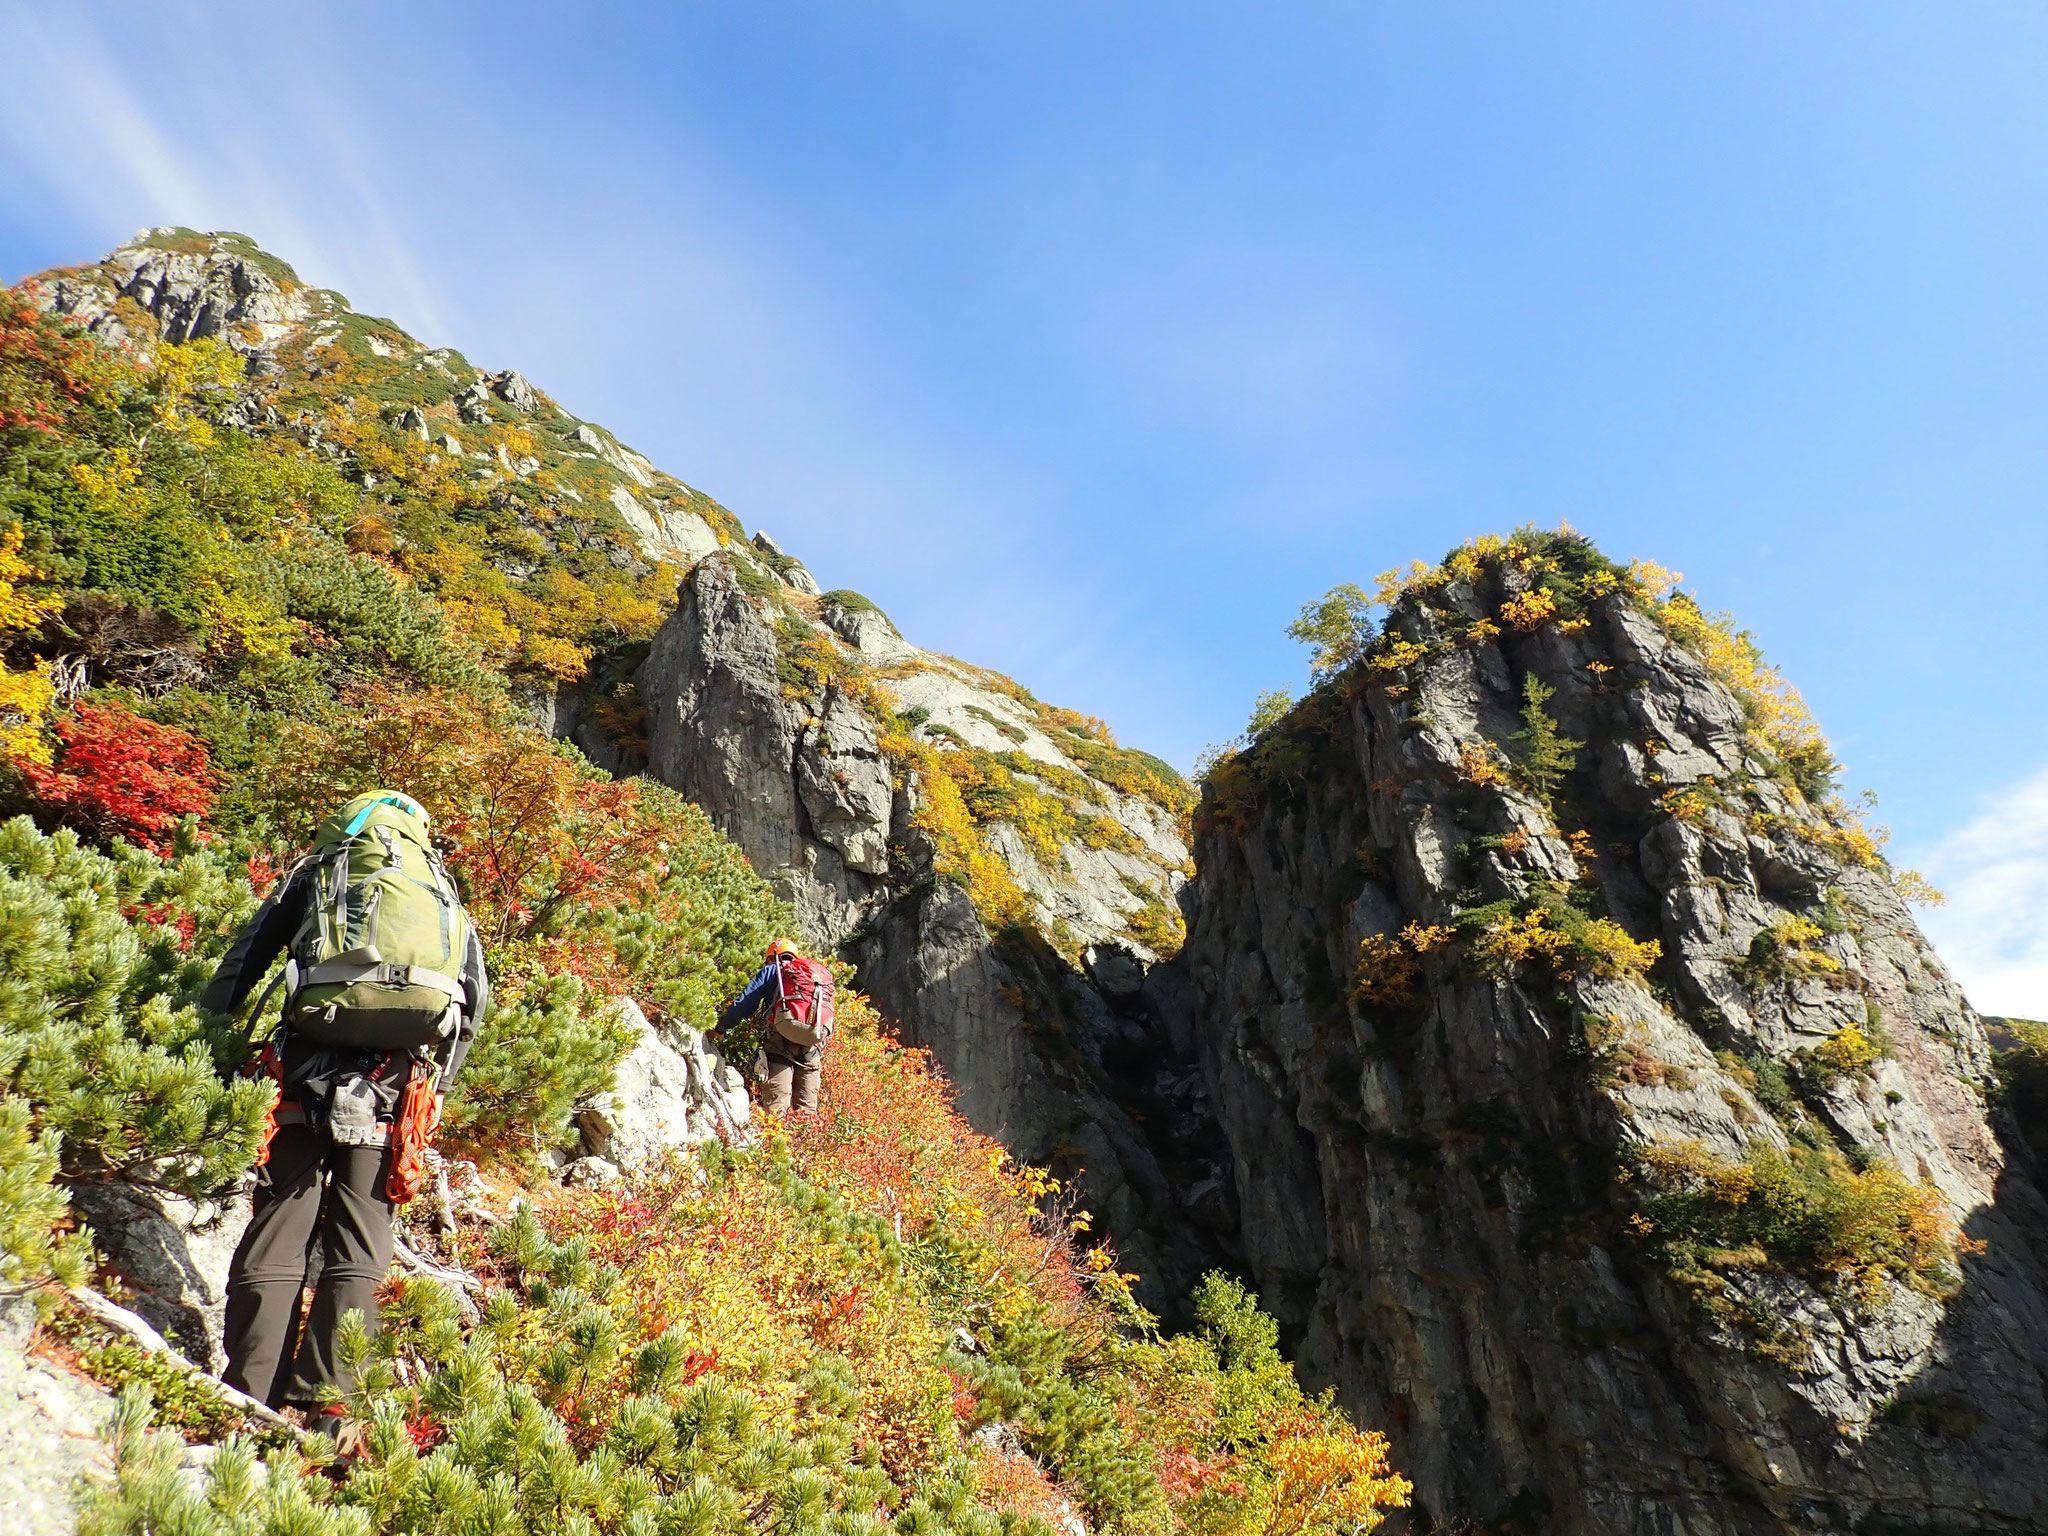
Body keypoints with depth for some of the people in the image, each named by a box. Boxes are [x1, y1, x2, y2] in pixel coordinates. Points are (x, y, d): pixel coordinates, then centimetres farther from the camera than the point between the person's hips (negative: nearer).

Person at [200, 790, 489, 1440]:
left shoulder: (314, 877, 21)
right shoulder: (446, 898, 24)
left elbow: (236, 973, 14)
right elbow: (477, 997, 14)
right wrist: (434, 1089, 18)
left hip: (312, 1071, -1)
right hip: (400, 1084, 1)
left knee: (275, 1242, 2)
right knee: (358, 1252, 5)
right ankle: (328, 1410, -2)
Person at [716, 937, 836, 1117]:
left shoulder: (771, 971, 17)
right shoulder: (823, 975, 29)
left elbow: (743, 1006, 12)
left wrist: (721, 1026, 25)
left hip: (781, 1042, -3)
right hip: (813, 1047, 4)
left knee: (776, 1105, -9)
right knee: (808, 1106, 7)